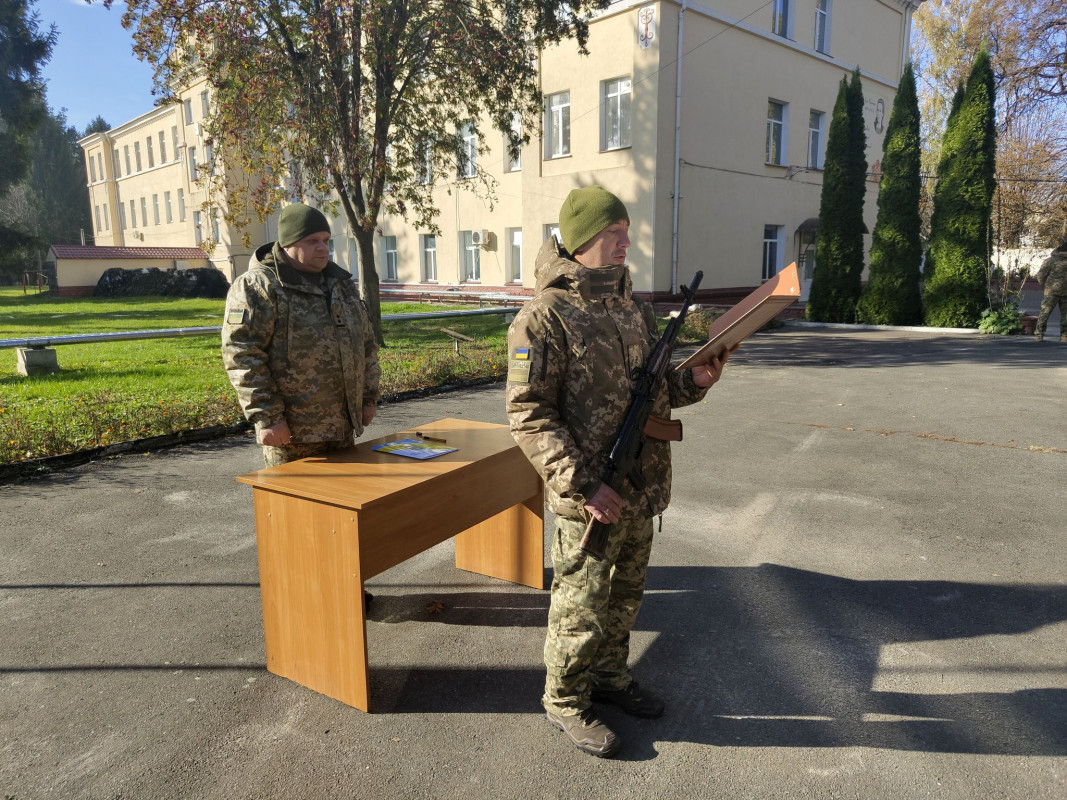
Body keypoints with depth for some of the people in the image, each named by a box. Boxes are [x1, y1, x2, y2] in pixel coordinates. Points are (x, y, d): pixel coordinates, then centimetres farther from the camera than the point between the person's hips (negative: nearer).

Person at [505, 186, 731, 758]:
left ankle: (609, 676, 44)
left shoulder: (634, 306, 9)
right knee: (580, 608, 8)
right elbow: (528, 416, -19)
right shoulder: (545, 316, -15)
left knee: (624, 596, 22)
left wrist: (693, 382, -2)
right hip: (587, 499, -7)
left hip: (641, 490, 7)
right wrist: (584, 486, -23)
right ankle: (565, 703, 30)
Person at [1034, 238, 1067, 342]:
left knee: (1045, 312, 2)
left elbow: (1041, 275, -4)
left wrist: (1044, 285, 12)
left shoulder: (1051, 260, -5)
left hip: (1052, 291, -2)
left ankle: (1039, 334, -1)